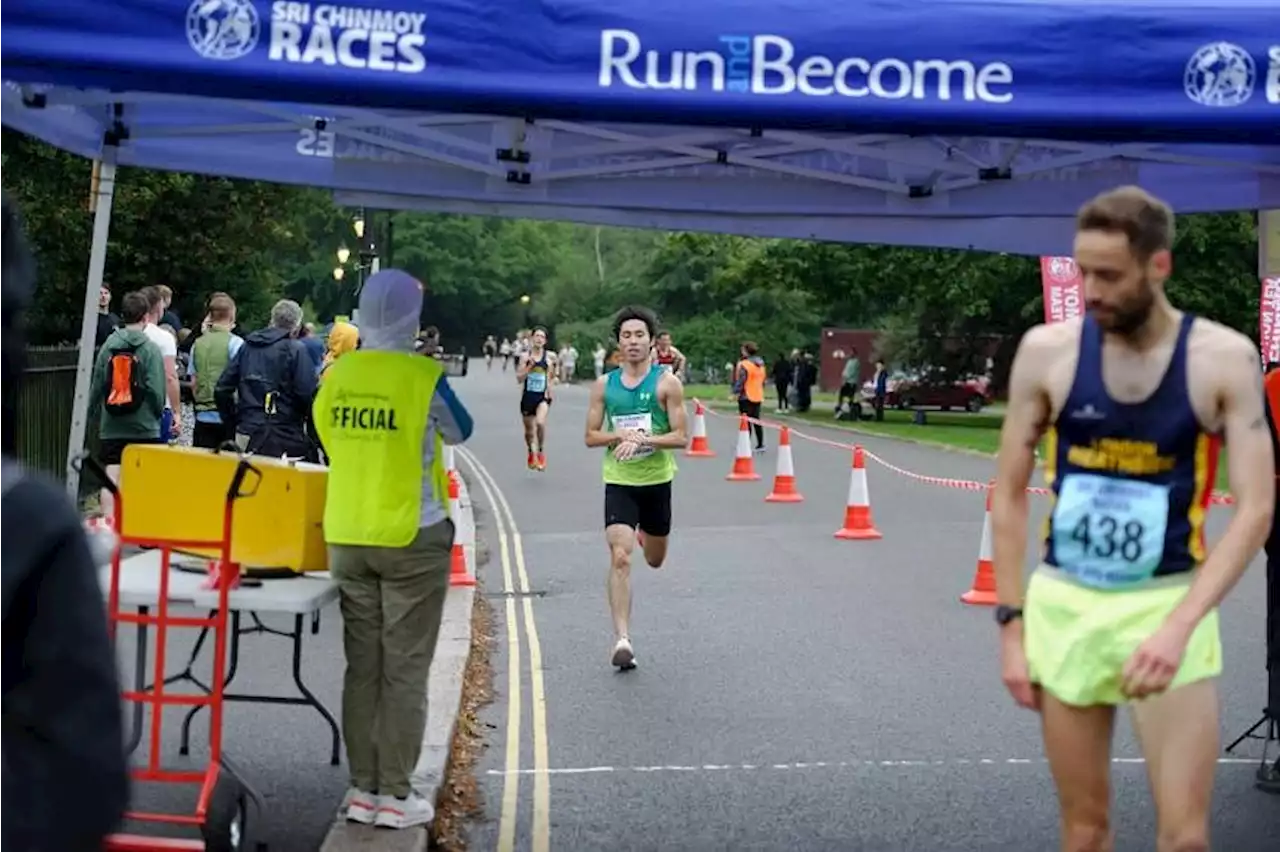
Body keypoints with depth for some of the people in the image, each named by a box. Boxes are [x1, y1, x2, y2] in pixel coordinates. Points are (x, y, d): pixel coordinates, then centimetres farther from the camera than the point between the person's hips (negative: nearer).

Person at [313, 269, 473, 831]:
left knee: (361, 667, 11)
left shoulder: (336, 377, 1)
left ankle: (362, 790, 15)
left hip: (346, 537, 5)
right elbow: (459, 433, 6)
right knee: (405, 670, 2)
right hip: (411, 538, -4)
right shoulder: (424, 377, -12)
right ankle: (395, 795, 6)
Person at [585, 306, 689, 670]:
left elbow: (681, 437, -9)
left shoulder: (666, 383, -6)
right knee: (620, 558, -16)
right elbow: (591, 437, 5)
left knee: (654, 560, 18)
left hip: (657, 481, 0)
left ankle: (645, 535, 56)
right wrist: (620, 435, -14)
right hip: (618, 482, 0)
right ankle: (622, 640, -17)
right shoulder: (604, 385, 2)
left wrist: (642, 439, -22)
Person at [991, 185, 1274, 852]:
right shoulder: (1047, 351, -4)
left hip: (1168, 603, -1)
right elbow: (1009, 492, 4)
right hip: (1062, 603, 2)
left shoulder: (1223, 359, -8)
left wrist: (1179, 626, -21)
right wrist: (1011, 621, 0)